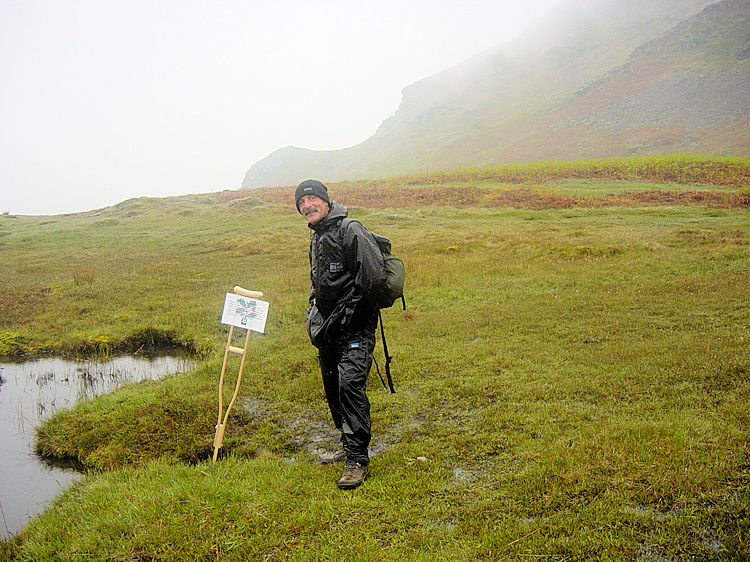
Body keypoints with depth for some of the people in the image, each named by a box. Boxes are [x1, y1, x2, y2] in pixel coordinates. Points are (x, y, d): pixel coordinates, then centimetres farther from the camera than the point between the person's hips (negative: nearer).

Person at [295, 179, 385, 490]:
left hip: (354, 329, -9)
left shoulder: (350, 231, -11)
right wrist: (314, 315, 19)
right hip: (327, 330, 9)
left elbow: (373, 278, -21)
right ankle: (348, 446, 30)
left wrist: (346, 318, -16)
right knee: (333, 390, 13)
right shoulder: (316, 238, 17)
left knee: (350, 383, -19)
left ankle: (358, 460, -14)